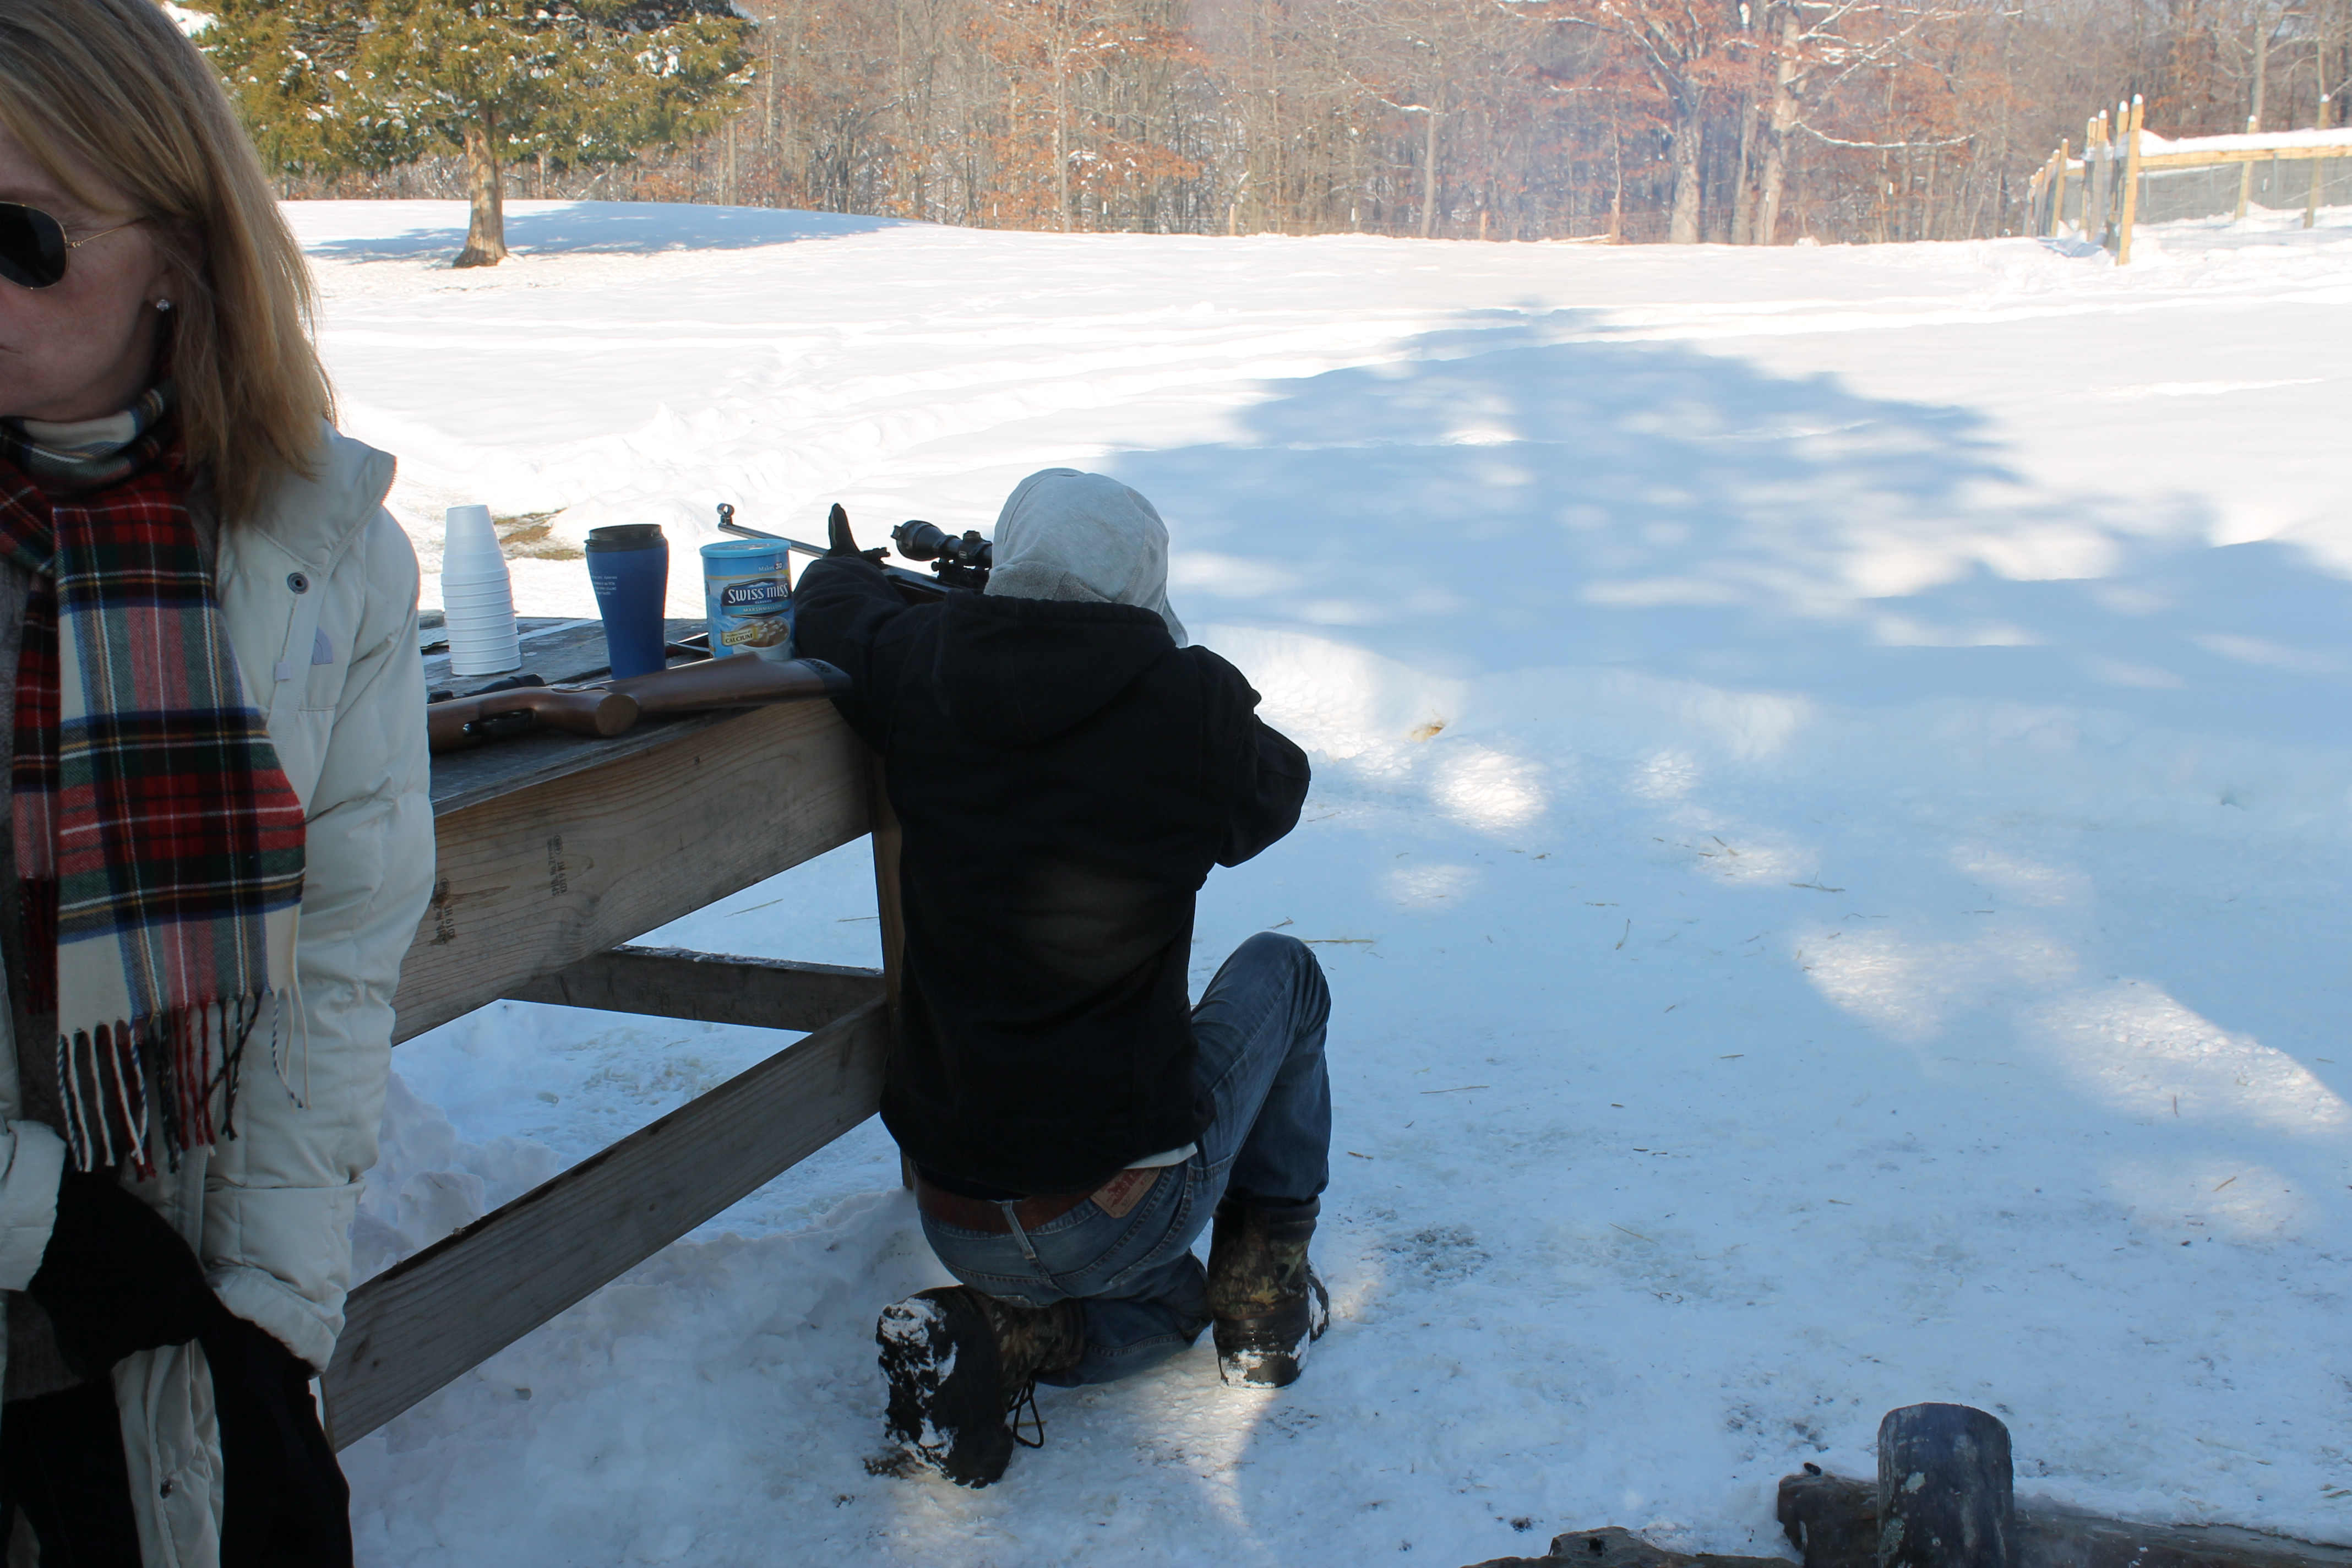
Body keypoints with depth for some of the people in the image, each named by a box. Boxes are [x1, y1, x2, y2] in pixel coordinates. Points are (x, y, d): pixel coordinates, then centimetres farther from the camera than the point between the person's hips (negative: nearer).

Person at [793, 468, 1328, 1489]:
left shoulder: (916, 678, -4)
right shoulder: (1189, 705, -13)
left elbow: (830, 597, 20)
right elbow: (1275, 794, 11)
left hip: (959, 1233, 4)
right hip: (1120, 1211, -4)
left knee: (1168, 1303, 34)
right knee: (1280, 972, 24)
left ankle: (994, 1345, 4)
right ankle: (1265, 1296, 24)